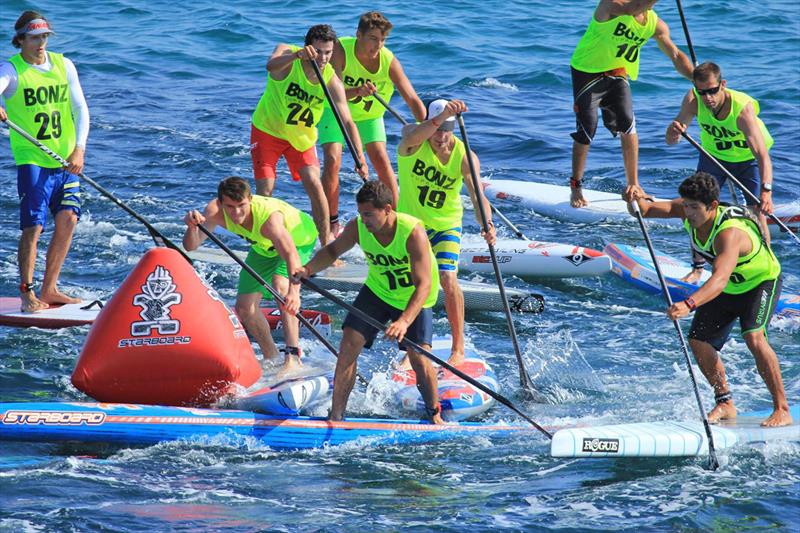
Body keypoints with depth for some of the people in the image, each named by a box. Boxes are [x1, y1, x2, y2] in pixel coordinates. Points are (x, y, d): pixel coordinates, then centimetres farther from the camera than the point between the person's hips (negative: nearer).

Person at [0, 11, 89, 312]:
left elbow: (80, 109, 7)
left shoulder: (63, 66, 8)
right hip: (32, 161, -5)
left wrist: (79, 150, -6)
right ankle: (27, 294, -2)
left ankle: (49, 290, 13)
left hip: (65, 161, 5)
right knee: (33, 226, -11)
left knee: (68, 219, 1)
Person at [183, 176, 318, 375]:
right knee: (245, 308, 1)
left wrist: (294, 291, -72)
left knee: (280, 284, -33)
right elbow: (191, 246, -35)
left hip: (298, 240, -6)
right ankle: (271, 358, 24)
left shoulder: (268, 217, -45)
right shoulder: (216, 212, -30)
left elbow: (291, 254, -57)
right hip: (264, 248, 6)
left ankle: (293, 356, -31)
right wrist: (192, 227, -57)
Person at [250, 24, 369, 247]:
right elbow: (272, 66, -47)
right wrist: (297, 55, -66)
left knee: (313, 183, -13)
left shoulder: (331, 81, -19)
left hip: (302, 135, 1)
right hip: (268, 128, -1)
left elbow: (347, 122, -23)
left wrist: (360, 158, -35)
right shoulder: (287, 54, -23)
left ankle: (326, 244, -5)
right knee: (265, 190, -5)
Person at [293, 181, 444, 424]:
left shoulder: (413, 233, -33)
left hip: (414, 300, -4)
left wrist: (404, 321, -49)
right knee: (349, 345, -10)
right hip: (377, 291, 4)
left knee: (418, 358, -15)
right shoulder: (357, 228, -19)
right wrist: (308, 269, -19)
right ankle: (336, 417, -2)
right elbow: (333, 251, 2)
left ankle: (434, 414, 11)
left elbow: (423, 285, -36)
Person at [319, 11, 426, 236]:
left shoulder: (389, 61, -25)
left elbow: (413, 100, -27)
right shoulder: (340, 50, -30)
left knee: (382, 161, -12)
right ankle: (332, 223, -5)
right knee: (333, 161, -16)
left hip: (369, 115, 2)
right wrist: (357, 91, -56)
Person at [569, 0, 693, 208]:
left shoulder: (656, 25, -5)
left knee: (628, 125, -11)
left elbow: (676, 56, -4)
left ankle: (633, 185, 0)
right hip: (587, 72, -5)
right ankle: (576, 188, 12)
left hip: (617, 74, 5)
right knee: (586, 131, -4)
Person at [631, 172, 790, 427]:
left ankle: (782, 410, -18)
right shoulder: (687, 211, -20)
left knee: (753, 337, -28)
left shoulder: (729, 233, -42)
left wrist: (689, 305, -71)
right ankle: (725, 404, 15)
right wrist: (635, 200, -45)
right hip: (727, 288, 7)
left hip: (760, 282, -7)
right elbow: (646, 210, -20)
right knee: (699, 341, -4)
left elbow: (721, 278, -56)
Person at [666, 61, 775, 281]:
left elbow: (762, 154, -46)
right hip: (713, 155, 3)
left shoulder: (742, 108, -40)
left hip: (748, 158, -3)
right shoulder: (693, 100, -30)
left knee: (757, 211, -14)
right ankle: (697, 267, 11)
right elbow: (672, 141, -32)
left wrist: (766, 190, -60)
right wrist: (673, 133, -56)